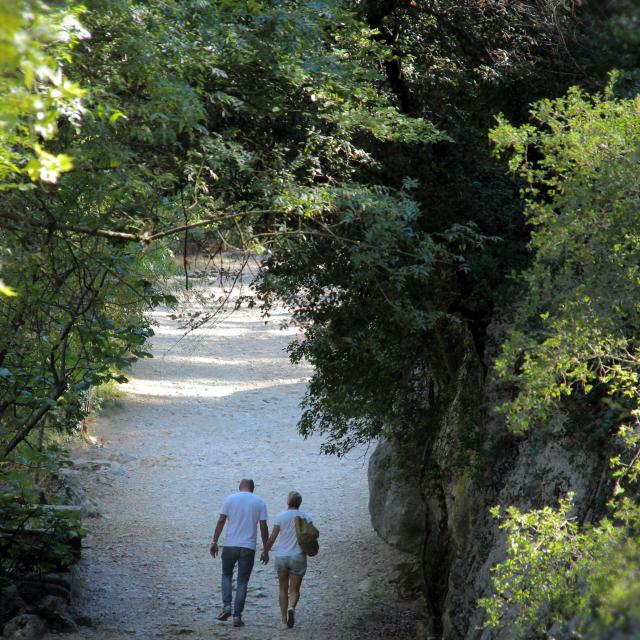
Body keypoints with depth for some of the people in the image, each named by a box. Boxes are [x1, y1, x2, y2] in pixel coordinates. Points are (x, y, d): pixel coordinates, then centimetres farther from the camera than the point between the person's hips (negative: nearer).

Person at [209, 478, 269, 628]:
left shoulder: (230, 498, 3)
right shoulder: (259, 502, 3)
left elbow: (221, 521, -2)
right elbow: (263, 527, 1)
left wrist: (214, 542, 3)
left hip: (230, 545, 0)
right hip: (248, 548, 0)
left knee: (226, 575, 18)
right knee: (242, 582, 6)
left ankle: (226, 605, -1)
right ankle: (237, 616, 2)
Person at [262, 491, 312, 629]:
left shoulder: (280, 516, -2)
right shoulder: (306, 517, -1)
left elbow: (272, 538, -2)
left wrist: (265, 552, 12)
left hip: (281, 556, 1)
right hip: (298, 557, 0)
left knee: (283, 589, 13)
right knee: (294, 590, 7)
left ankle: (284, 620, 7)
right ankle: (291, 608, -25)